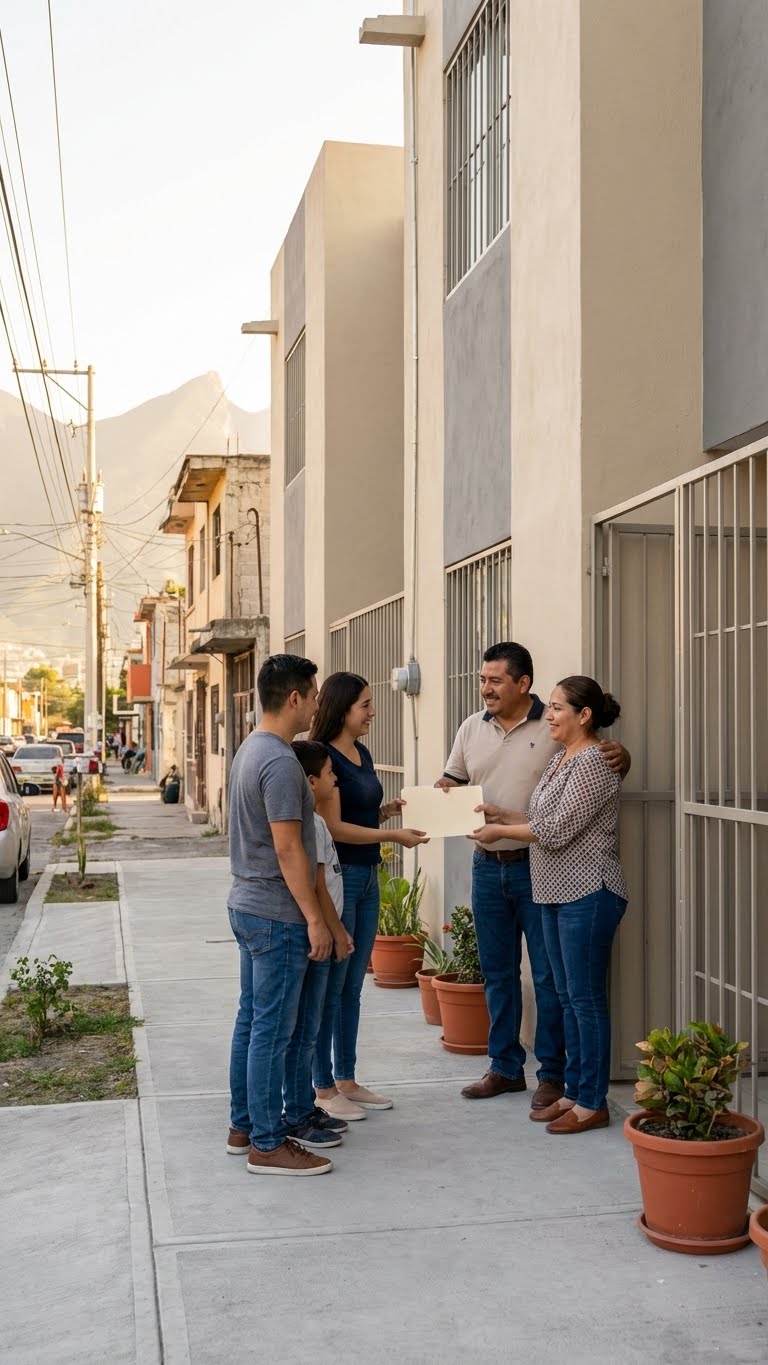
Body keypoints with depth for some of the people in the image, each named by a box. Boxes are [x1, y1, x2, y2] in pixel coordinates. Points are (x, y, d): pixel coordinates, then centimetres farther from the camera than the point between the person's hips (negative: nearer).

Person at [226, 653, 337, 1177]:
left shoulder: (252, 748, 11)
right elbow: (288, 847, -22)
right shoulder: (281, 761, -20)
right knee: (272, 1031, -2)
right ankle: (268, 1145, 6)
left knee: (251, 1021, 16)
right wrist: (314, 918, -18)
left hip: (248, 904, 10)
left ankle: (244, 1126, 26)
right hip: (277, 914, -10)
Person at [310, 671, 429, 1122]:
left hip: (368, 877, 9)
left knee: (353, 985, 14)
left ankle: (347, 1080, 24)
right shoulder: (325, 757, -14)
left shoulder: (362, 754, 12)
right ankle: (324, 1088, 10)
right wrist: (393, 836, -17)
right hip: (337, 877, -9)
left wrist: (389, 810, 3)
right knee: (330, 986, 0)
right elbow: (334, 828, -18)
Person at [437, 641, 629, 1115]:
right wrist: (441, 793, -8)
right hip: (488, 866, 5)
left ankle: (552, 1075, 14)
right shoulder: (472, 728, 7)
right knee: (498, 972, 15)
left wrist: (620, 757, -24)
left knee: (549, 974, 2)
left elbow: (602, 764, -2)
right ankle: (506, 1067, 28)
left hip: (540, 867, -5)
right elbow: (451, 781, 14)